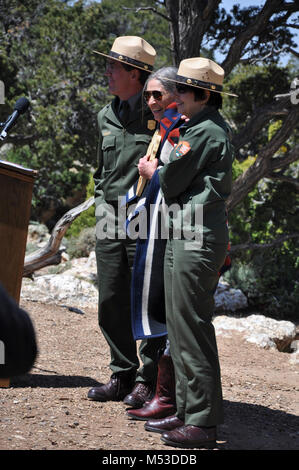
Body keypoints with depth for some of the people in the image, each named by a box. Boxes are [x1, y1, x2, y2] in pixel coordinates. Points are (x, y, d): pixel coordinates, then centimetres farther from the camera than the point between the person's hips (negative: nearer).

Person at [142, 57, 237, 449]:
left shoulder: (205, 131, -13)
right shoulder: (213, 128, 19)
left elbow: (170, 182, -11)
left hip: (196, 239, -11)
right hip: (184, 236, 11)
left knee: (192, 329, -7)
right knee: (180, 326, 13)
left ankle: (203, 423, -3)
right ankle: (187, 410, 20)